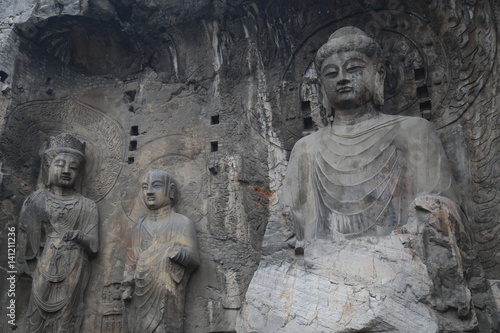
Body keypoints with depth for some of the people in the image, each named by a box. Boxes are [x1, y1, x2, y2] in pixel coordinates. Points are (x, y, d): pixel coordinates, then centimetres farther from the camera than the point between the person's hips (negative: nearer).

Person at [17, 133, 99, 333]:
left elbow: (94, 245, -1)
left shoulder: (86, 206, 1)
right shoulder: (36, 201, 1)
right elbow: (27, 238, 7)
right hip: (46, 271, 0)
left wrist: (81, 237, -20)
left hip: (73, 273, 0)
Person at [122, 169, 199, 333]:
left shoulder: (182, 223, -4)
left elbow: (195, 258, -9)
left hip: (167, 296, -4)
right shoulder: (139, 226, 12)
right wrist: (127, 286, 10)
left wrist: (181, 254, -29)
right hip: (142, 296, 5)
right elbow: (131, 260, 16)